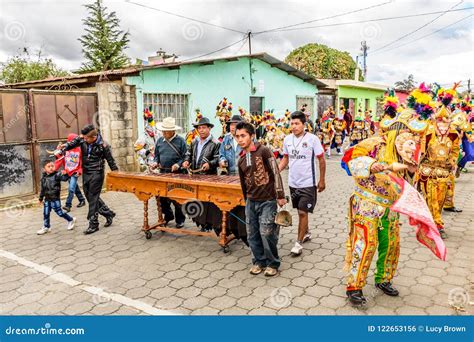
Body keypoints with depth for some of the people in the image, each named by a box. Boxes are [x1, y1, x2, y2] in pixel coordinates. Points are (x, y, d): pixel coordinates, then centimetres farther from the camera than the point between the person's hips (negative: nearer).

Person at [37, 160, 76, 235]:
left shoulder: (57, 175, -11)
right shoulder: (44, 178, 5)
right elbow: (42, 189, 15)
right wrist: (41, 198, 21)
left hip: (55, 199, -5)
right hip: (47, 199, 5)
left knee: (59, 212, 1)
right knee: (46, 213, 11)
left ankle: (71, 220, 22)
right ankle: (46, 227, 28)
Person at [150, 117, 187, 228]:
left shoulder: (180, 141, -5)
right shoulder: (159, 141, 9)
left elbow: (185, 157, -5)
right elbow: (157, 155, 18)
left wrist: (178, 164, -19)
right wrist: (155, 162, -1)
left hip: (176, 173, -5)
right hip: (162, 172, 5)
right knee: (162, 197, 10)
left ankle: (180, 219, 15)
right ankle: (168, 216, 29)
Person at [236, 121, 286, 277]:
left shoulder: (263, 151, -9)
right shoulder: (241, 160, 11)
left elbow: (276, 173, -11)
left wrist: (280, 195, -13)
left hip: (267, 201, -6)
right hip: (251, 202, 6)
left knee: (266, 233, -6)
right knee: (252, 234, 8)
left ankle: (273, 263, 13)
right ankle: (259, 261, 26)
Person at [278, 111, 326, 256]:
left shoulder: (312, 139, -12)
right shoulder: (287, 139, 1)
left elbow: (321, 160, -5)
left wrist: (322, 181, -4)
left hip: (308, 184, -5)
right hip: (293, 183, 5)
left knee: (303, 212, -5)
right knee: (300, 211, 18)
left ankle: (299, 243, 6)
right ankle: (306, 233, 40)